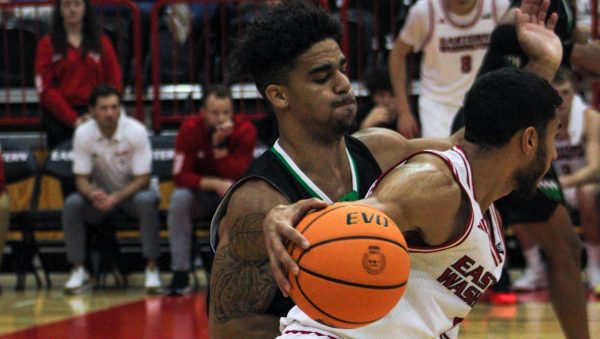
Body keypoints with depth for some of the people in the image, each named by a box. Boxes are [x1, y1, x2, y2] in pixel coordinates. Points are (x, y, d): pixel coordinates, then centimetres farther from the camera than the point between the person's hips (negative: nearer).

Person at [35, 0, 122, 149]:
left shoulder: (102, 42, 11)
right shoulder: (48, 44, 5)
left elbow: (115, 83, 8)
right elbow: (46, 89, -3)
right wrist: (73, 119, -12)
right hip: (60, 118, -1)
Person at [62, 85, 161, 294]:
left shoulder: (136, 131, -19)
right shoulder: (83, 134, -12)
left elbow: (143, 178, -18)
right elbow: (81, 178, -9)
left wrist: (116, 198, -33)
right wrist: (93, 194, -33)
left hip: (133, 191, -2)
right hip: (102, 193, 2)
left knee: (146, 201, -36)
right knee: (72, 204, -27)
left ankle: (152, 269, -27)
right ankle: (78, 271, -19)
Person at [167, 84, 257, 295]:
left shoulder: (245, 130, -16)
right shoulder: (190, 129, -16)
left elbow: (238, 176, -23)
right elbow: (180, 176, -21)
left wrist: (220, 145, -34)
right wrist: (216, 184, -32)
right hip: (199, 194, 0)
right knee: (179, 197, -32)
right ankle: (180, 274, -26)